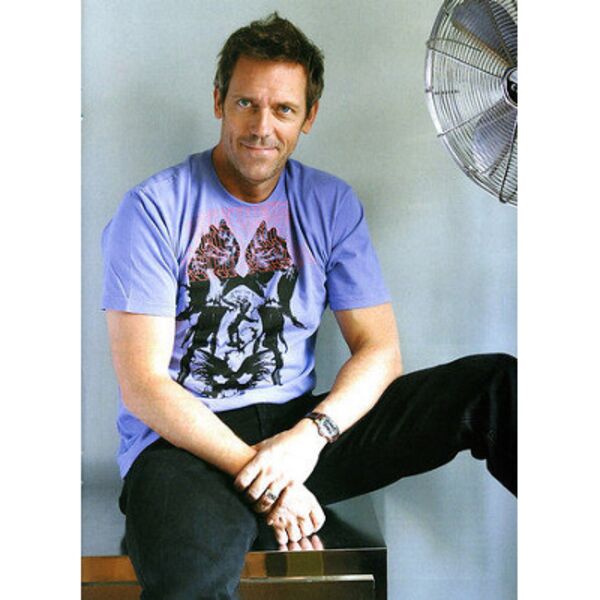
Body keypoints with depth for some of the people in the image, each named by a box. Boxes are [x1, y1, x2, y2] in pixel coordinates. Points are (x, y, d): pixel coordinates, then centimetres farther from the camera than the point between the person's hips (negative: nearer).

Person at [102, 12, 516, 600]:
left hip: (298, 426, 4)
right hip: (186, 440, -4)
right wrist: (259, 473, -21)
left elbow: (379, 349, 2)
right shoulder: (153, 209, -5)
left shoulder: (332, 205, 8)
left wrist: (311, 434, -17)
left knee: (494, 383, -14)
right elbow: (142, 384, -11)